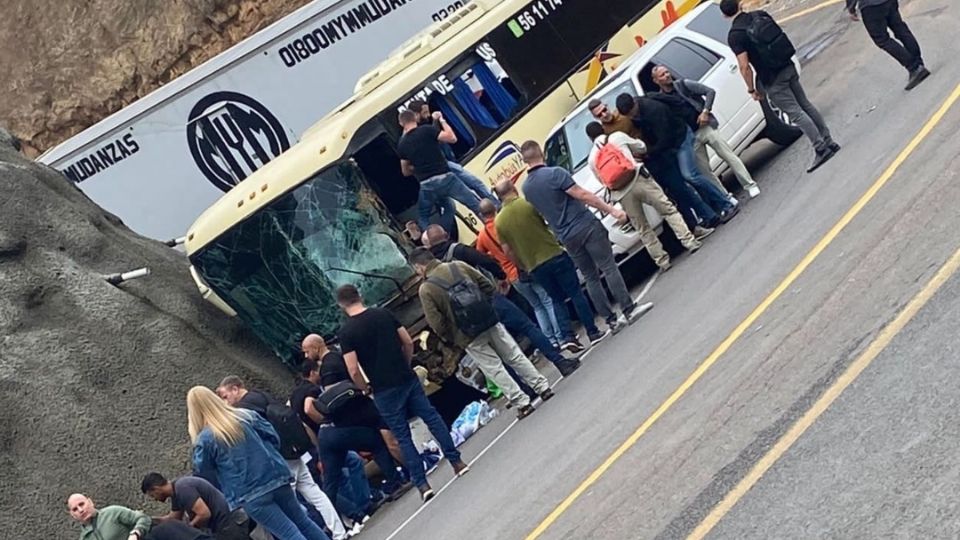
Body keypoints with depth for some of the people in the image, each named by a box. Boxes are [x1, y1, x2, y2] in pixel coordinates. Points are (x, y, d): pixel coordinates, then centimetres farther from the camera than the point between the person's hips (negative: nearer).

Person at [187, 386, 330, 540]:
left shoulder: (204, 440, -6)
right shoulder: (246, 415, 7)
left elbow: (203, 475, 1)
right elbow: (273, 437, 9)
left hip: (250, 495, -5)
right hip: (276, 477, 5)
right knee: (302, 522, 18)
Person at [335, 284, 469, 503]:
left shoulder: (346, 331, -9)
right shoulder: (384, 314, 2)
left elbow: (353, 370, -13)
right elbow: (408, 342, 5)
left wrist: (365, 388, 5)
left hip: (384, 390, -3)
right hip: (407, 378, 3)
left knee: (403, 436, 5)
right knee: (432, 417, 16)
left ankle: (422, 484, 4)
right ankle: (456, 461, 17)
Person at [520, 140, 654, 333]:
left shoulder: (526, 188, 5)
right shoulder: (555, 173, -15)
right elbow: (583, 195, -17)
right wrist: (612, 210, -14)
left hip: (566, 237, 6)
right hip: (586, 227, -6)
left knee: (590, 277, 11)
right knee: (609, 268, -1)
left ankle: (611, 319, 10)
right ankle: (629, 309, -2)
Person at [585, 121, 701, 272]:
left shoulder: (591, 159, 13)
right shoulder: (617, 137, 8)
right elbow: (641, 148, 19)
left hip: (621, 193, 2)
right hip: (638, 180, -2)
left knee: (643, 229, 11)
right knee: (669, 210, 4)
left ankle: (662, 261, 9)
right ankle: (690, 242, -4)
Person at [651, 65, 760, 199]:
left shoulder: (683, 84, -1)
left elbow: (710, 92, -2)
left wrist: (705, 111, -13)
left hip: (704, 127, -1)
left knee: (729, 156, -4)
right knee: (705, 171, 3)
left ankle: (750, 186, 1)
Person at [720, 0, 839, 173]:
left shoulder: (734, 35, -14)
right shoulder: (760, 15, 5)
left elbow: (745, 66, -18)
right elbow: (780, 34, 14)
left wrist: (752, 90, -6)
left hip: (772, 80, -6)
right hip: (788, 68, 7)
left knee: (795, 113, -4)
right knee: (805, 105, 15)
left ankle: (821, 148, -8)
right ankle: (829, 142, 19)